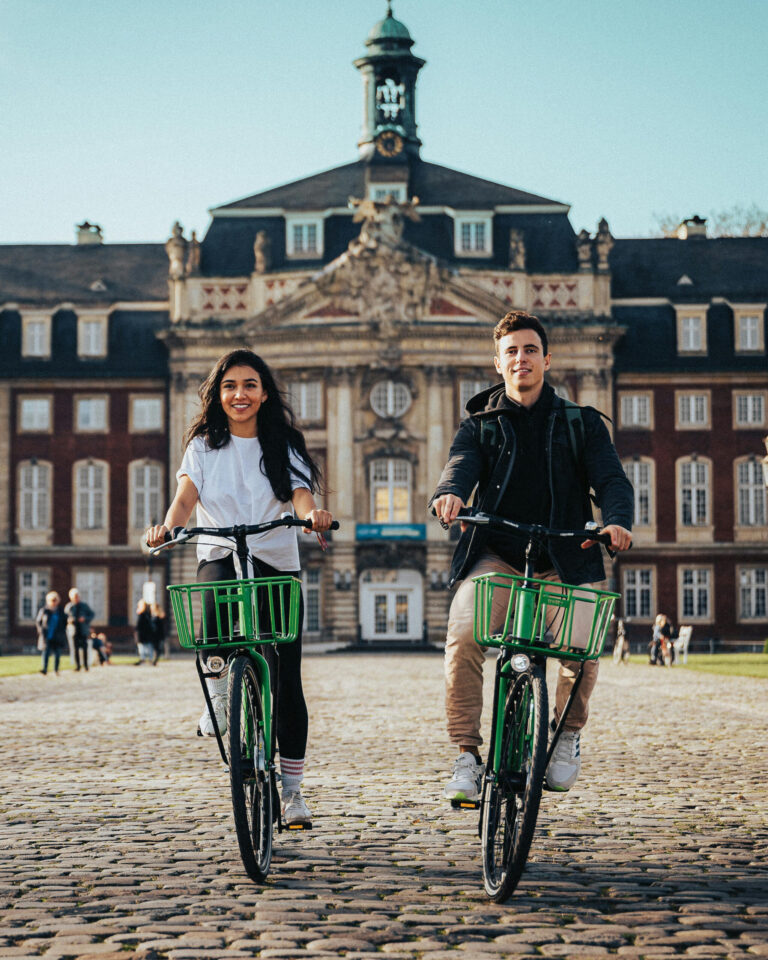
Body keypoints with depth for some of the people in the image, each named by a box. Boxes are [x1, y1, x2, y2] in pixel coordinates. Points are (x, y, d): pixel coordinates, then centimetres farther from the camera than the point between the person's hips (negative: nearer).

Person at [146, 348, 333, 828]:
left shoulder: (283, 447, 8)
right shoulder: (204, 446, 9)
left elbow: (301, 495, -8)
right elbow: (186, 496, -6)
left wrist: (313, 514, -33)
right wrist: (168, 527, -28)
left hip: (278, 567, 1)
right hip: (220, 558, 0)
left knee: (286, 684, -3)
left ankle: (292, 789, 11)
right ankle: (218, 693, -14)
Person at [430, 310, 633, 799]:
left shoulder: (581, 424, 13)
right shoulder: (479, 425, 14)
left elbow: (612, 479, -2)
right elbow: (462, 465, -7)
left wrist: (617, 520, -26)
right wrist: (449, 494, -33)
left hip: (562, 562, 0)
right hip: (494, 557, 0)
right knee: (462, 636, -27)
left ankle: (568, 733, 10)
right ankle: (467, 756, -13)